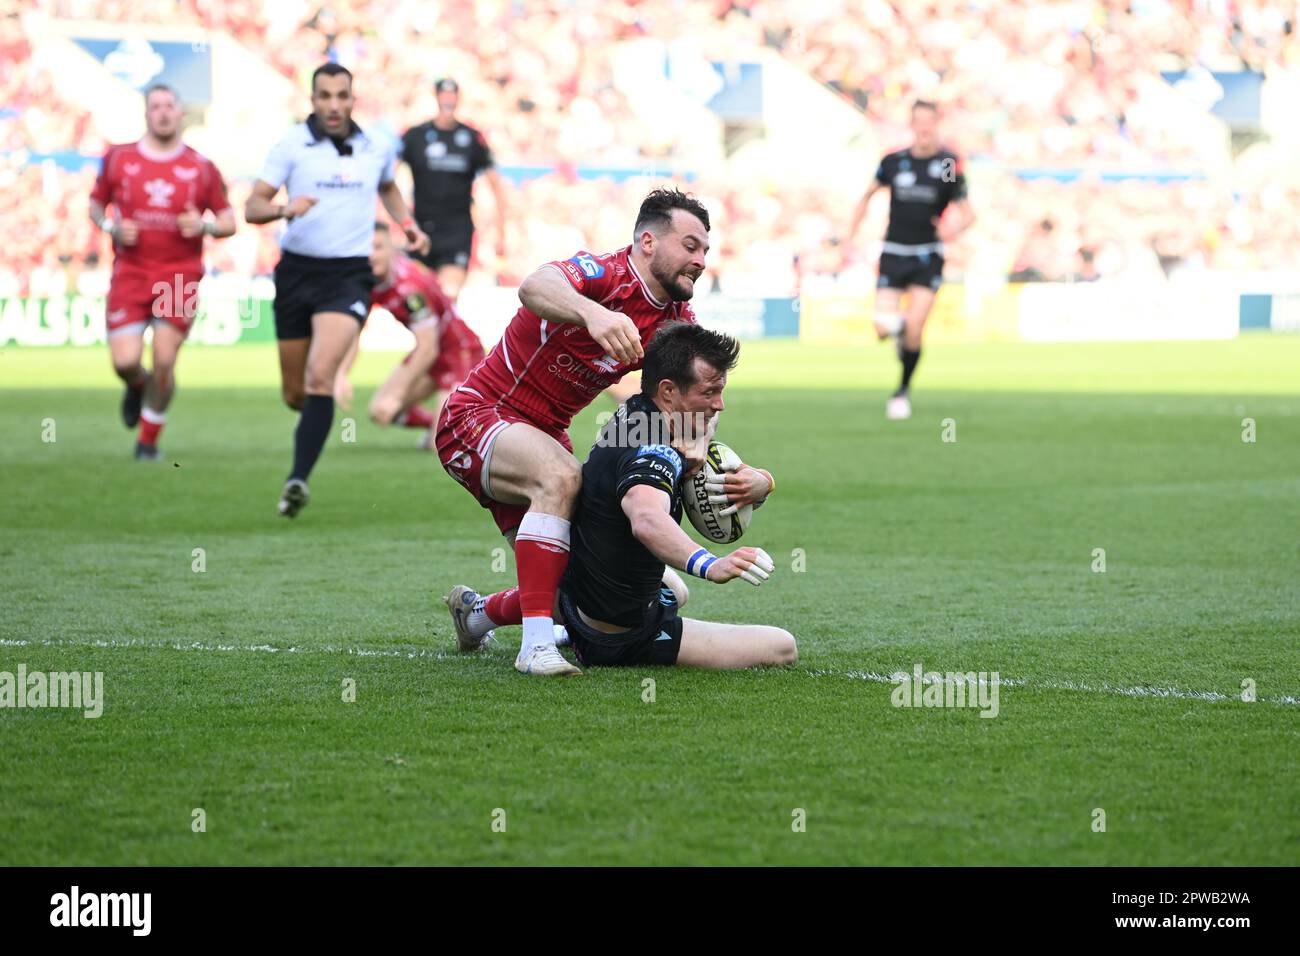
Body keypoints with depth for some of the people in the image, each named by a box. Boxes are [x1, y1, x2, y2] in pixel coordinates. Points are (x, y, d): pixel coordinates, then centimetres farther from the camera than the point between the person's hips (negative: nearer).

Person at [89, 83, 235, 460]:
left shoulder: (202, 168, 3)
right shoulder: (118, 158, 4)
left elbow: (228, 222, 8)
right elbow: (96, 203, 16)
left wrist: (205, 225, -13)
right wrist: (112, 227, -4)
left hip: (180, 277, 0)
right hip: (130, 273, 1)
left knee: (164, 363, -6)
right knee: (125, 363, -9)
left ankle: (149, 440, 14)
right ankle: (138, 386, 30)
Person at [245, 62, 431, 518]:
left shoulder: (377, 149, 6)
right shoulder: (292, 145, -2)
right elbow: (252, 207, -6)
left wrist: (407, 225, 14)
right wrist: (284, 208, -26)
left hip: (350, 274, -1)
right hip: (298, 271, 1)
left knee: (320, 374, -22)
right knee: (295, 394, 9)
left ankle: (299, 478, -24)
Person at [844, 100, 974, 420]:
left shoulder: (949, 164, -5)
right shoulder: (894, 161, 1)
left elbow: (967, 213, -1)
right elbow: (868, 195, 17)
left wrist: (956, 227, -24)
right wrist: (850, 236, 13)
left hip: (928, 255, -2)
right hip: (894, 253, 2)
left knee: (914, 331, -11)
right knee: (883, 327, -11)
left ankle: (904, 391, 11)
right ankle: (899, 325, 28)